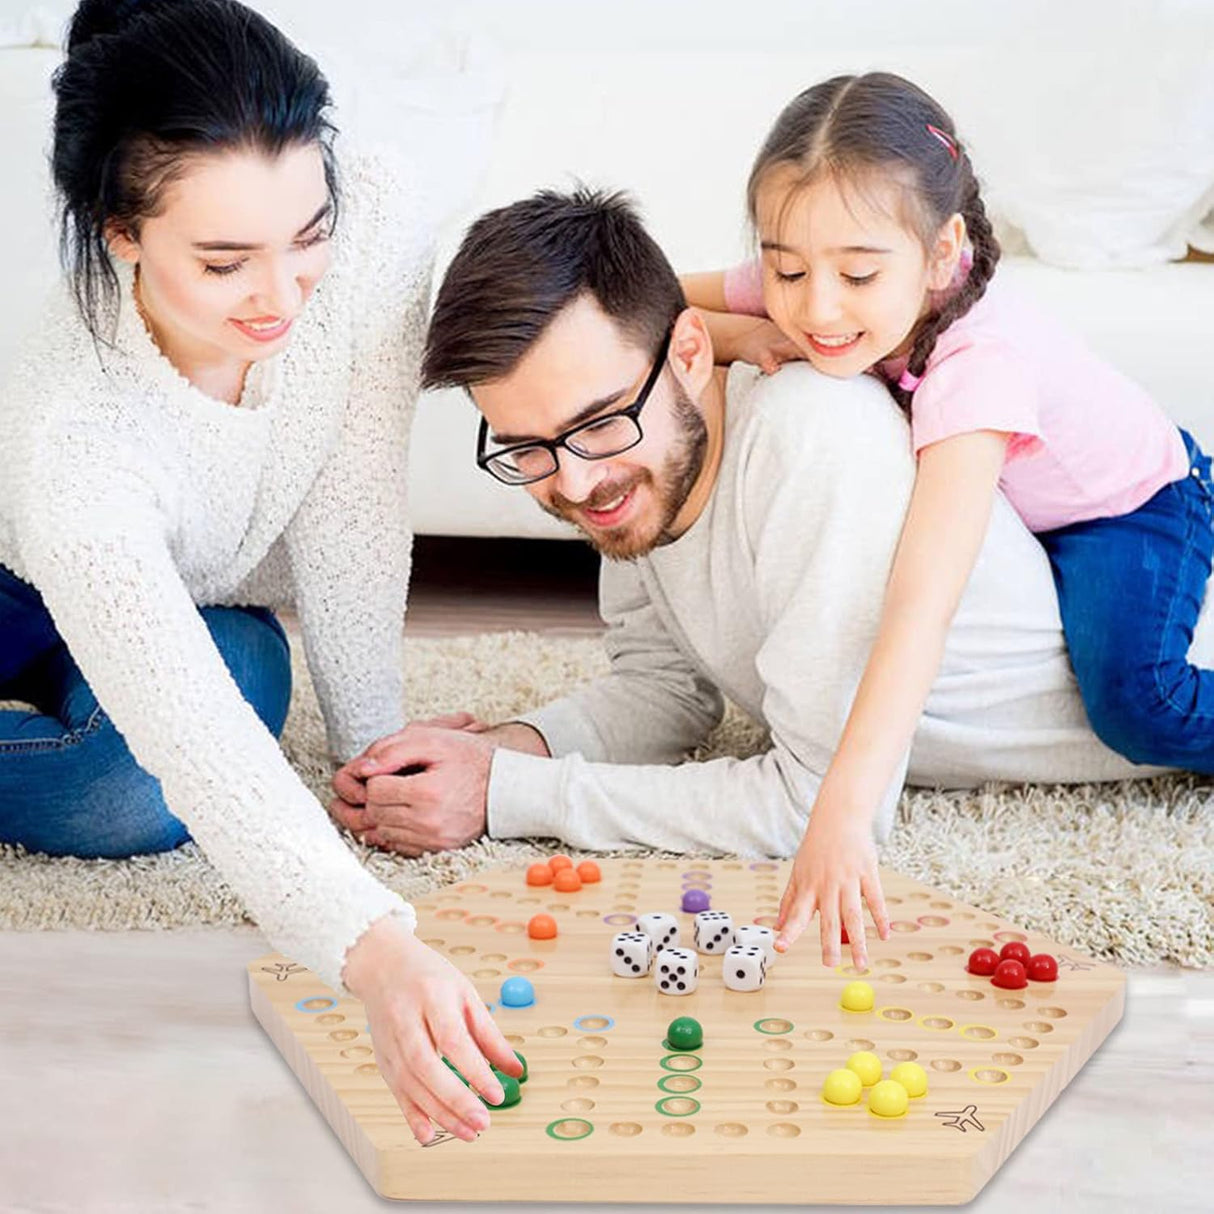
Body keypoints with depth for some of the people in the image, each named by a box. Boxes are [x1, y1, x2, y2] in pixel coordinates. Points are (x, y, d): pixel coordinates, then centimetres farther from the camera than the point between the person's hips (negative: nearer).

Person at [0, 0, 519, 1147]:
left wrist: (373, 745, -17)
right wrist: (375, 952, -62)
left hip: (226, 600, 4)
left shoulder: (374, 227, -32)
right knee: (144, 797, -26)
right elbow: (199, 748, -49)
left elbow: (354, 514, -22)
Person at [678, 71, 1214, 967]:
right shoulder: (804, 295, -26)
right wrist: (743, 338, -38)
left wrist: (844, 811, -64)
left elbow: (923, 604, -55)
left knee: (1135, 705, -29)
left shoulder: (980, 361, -44)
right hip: (1006, 508, 7)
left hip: (1132, 499, -7)